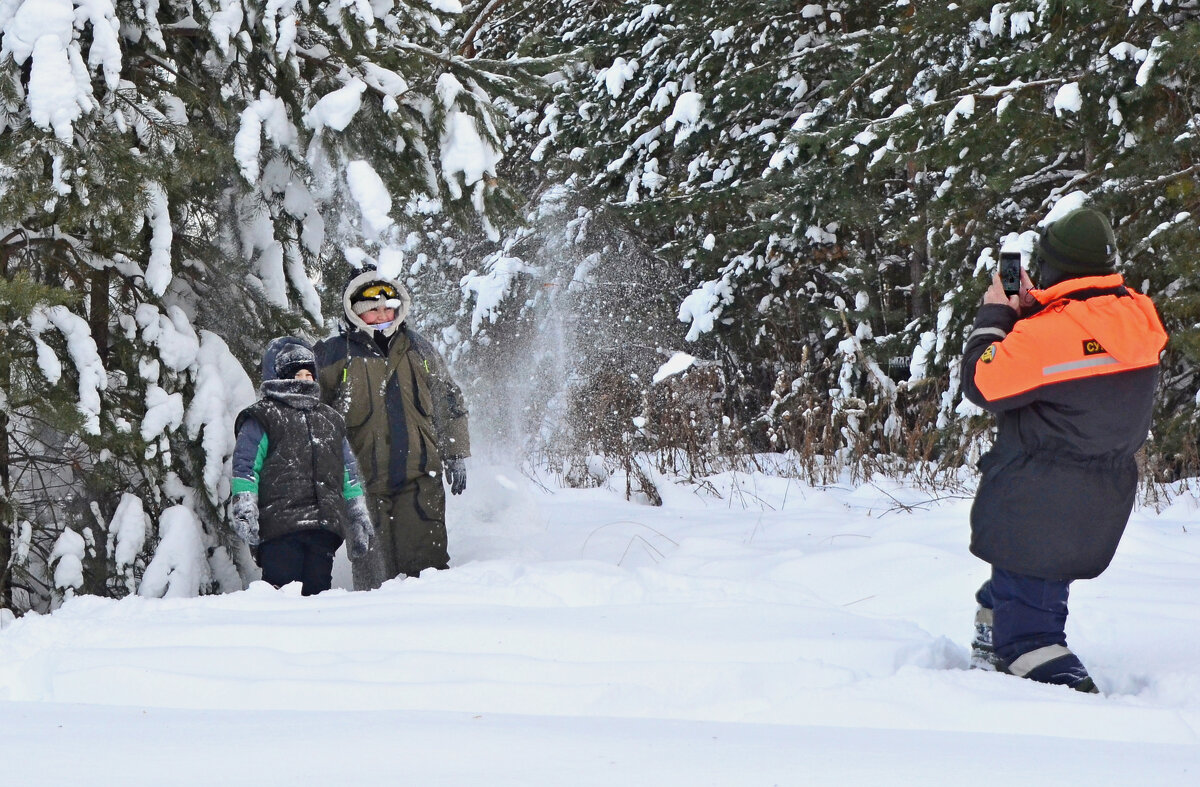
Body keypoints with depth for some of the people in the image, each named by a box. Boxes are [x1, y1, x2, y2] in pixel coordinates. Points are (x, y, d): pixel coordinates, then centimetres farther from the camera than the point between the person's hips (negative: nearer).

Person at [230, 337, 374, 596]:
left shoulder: (330, 419, 25)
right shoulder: (262, 418, 7)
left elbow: (348, 473, 27)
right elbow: (245, 467, 1)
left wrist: (358, 518, 24)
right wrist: (245, 511, -10)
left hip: (325, 528, 5)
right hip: (279, 526, -5)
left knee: (318, 590, 3)